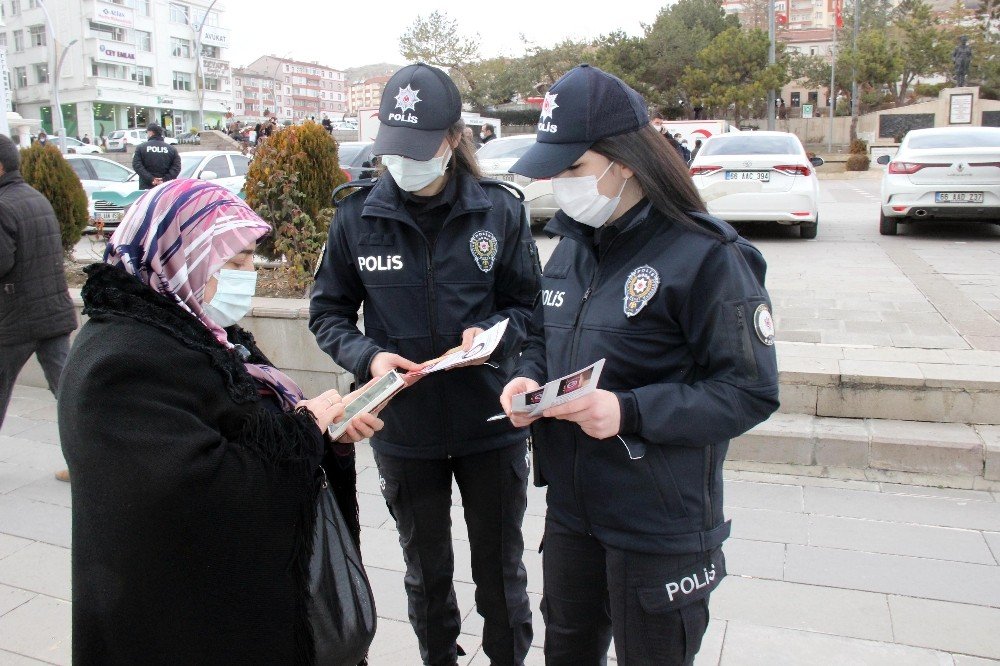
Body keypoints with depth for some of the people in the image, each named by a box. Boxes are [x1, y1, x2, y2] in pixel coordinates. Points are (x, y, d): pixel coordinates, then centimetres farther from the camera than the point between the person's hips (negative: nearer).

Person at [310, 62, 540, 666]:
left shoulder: (500, 209, -7)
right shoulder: (358, 216, -4)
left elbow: (528, 303, 1)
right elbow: (329, 313, 3)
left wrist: (493, 334, -20)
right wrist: (367, 356, -17)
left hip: (492, 422, -1)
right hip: (404, 429, 1)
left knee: (501, 568, 18)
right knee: (426, 570, 22)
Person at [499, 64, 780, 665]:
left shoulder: (704, 256, -19)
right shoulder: (573, 244, 4)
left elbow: (750, 391, -18)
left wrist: (630, 412, -29)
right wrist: (527, 378, -6)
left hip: (660, 528, -6)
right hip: (570, 509, 7)